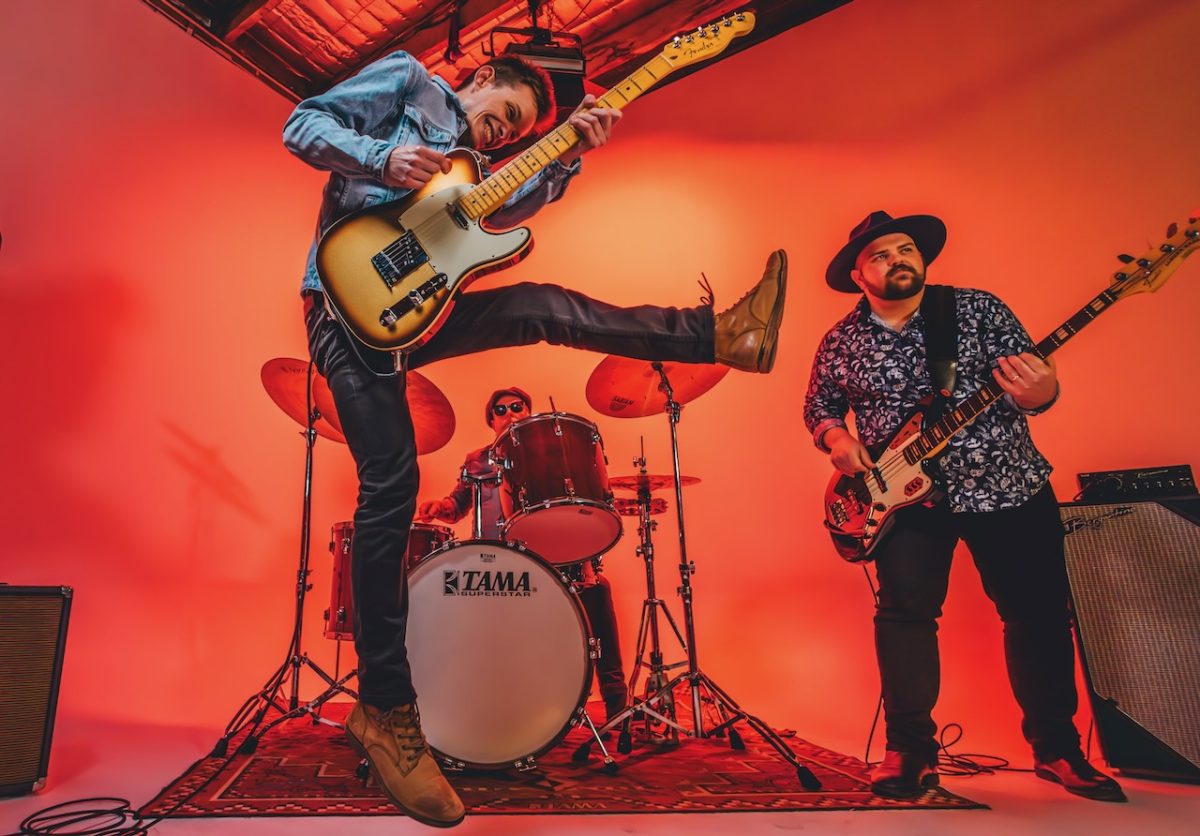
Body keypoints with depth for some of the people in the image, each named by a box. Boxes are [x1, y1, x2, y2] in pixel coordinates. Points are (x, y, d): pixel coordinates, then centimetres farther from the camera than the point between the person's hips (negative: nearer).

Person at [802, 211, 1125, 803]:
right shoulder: (841, 342, 2)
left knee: (1039, 614, 6)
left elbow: (1032, 375, -1)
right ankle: (910, 750, 4)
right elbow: (817, 407, 12)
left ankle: (1055, 748, 25)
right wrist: (835, 436, -10)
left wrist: (1039, 394, -26)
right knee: (905, 611, -12)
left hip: (1011, 486, 1)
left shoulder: (979, 309, 0)